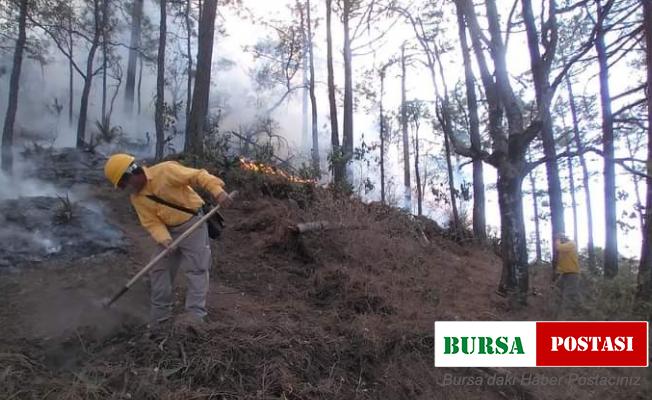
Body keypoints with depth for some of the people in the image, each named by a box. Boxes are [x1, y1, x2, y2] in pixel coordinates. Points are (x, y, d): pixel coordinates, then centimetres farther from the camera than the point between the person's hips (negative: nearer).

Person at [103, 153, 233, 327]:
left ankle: (195, 313, -3)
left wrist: (218, 191, -34)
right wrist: (163, 239, -24)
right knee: (159, 269, 9)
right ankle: (160, 313, 21)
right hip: (169, 230, 7)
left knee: (196, 269, -7)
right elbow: (151, 222, -5)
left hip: (193, 223, -7)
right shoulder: (136, 198, 0)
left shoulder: (165, 171, -20)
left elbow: (198, 175, -21)